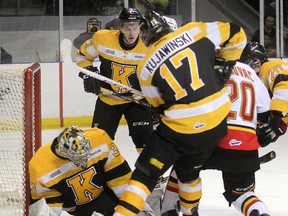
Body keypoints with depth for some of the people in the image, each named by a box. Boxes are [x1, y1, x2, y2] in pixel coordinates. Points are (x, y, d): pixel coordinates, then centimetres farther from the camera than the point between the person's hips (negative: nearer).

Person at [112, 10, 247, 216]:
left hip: (180, 129, -4)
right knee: (188, 171, 28)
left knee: (146, 173, 5)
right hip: (217, 122, 4)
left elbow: (159, 105, 10)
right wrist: (226, 65, 16)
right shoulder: (194, 32, 2)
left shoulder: (146, 67, 1)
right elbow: (236, 33, 8)